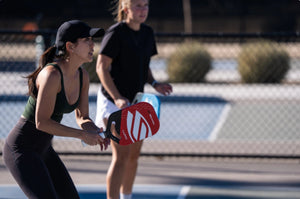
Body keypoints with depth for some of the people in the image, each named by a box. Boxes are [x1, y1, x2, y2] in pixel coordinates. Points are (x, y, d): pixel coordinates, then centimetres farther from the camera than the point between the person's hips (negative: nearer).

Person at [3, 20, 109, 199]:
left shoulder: (83, 76, 1)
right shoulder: (51, 75, -25)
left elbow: (82, 118, 10)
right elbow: (42, 122, -26)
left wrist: (97, 133, -12)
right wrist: (82, 134, -23)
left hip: (43, 149, 9)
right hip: (21, 149, -9)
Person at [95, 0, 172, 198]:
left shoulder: (148, 32, 8)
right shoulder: (115, 33, -14)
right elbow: (101, 67, -15)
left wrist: (155, 84, -2)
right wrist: (117, 98, -25)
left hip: (135, 101, 8)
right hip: (113, 101, -8)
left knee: (134, 155, 13)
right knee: (121, 155, -15)